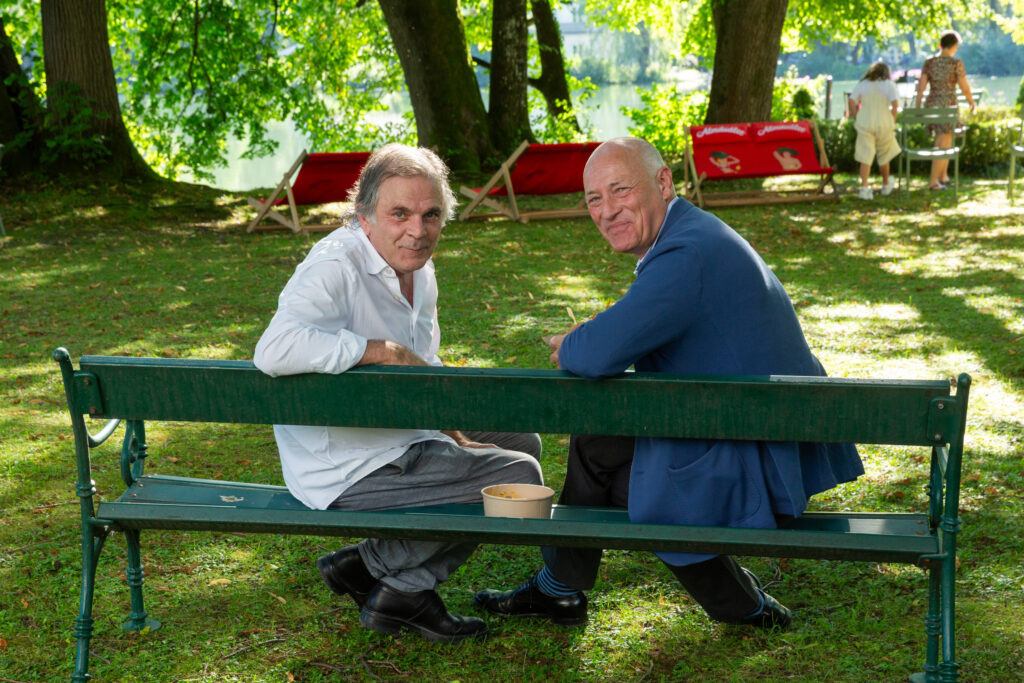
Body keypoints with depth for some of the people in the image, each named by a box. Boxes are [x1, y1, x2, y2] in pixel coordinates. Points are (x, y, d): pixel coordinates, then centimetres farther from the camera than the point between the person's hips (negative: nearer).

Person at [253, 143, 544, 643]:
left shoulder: (419, 270, 10)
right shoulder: (336, 267, -20)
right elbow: (275, 350, -37)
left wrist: (452, 418, 5)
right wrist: (387, 351, -28)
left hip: (405, 442, 10)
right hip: (348, 471, -10)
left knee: (522, 441, 20)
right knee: (518, 478, -15)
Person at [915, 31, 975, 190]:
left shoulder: (929, 62, 2)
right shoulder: (956, 63, -10)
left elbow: (921, 87, -1)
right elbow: (965, 88, -7)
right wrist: (971, 102, 12)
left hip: (931, 105, 5)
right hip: (948, 105, -5)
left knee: (945, 141, 23)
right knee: (943, 145, -1)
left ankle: (943, 177, 28)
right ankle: (933, 182, -5)